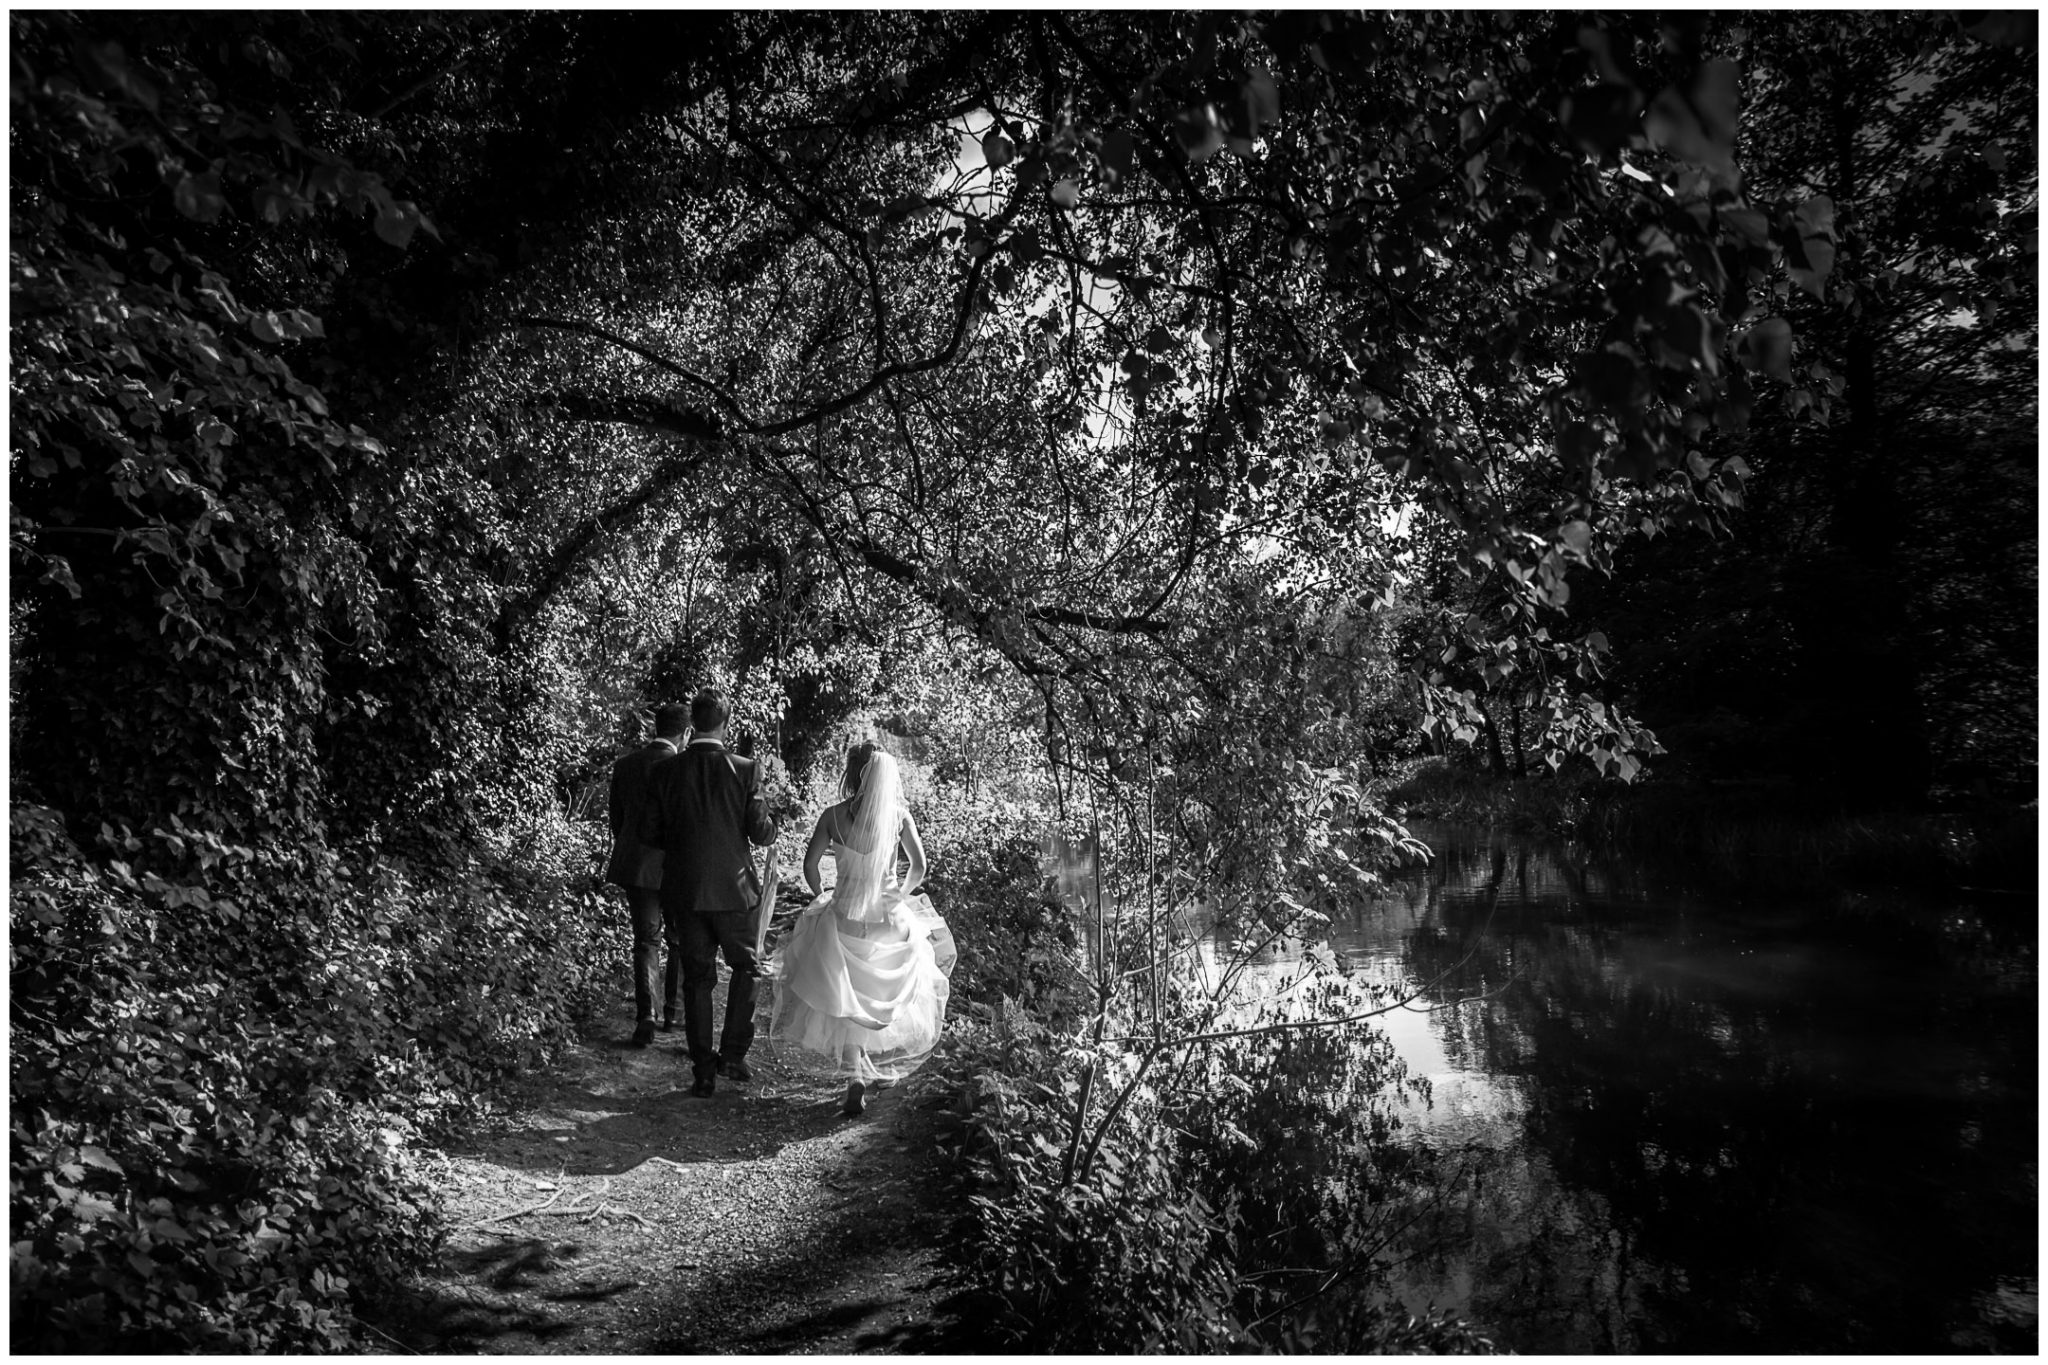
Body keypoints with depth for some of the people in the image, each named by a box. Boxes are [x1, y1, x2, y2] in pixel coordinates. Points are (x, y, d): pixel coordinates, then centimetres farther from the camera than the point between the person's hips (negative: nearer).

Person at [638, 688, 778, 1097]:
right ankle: (733, 1052, 12)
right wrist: (770, 826, 12)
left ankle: (703, 1071, 13)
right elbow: (762, 833, -10)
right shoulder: (744, 770, -10)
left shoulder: (666, 772, -4)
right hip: (733, 889, -2)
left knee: (697, 978, 10)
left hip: (683, 892, 2)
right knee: (746, 967, 18)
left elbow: (648, 833, -1)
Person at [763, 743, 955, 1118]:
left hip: (846, 918, -1)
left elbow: (810, 865, -8)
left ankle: (855, 1081, -5)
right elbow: (919, 867, -3)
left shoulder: (834, 816, -7)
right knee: (890, 995, 23)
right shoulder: (899, 816, -4)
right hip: (890, 918, 1)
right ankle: (886, 1066, 29)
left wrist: (819, 896, 10)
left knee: (845, 1003, 7)